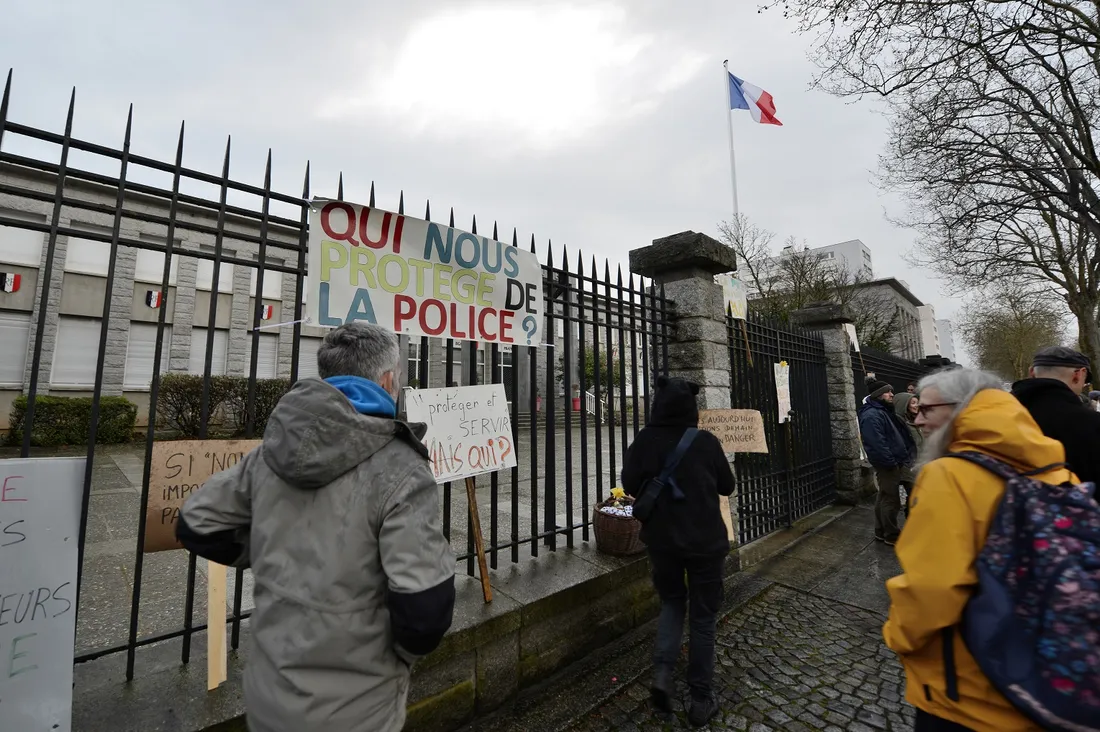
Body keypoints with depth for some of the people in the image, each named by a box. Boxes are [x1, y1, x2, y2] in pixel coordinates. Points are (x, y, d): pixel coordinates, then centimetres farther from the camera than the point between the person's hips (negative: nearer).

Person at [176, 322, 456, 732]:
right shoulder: (399, 470, -25)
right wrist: (403, 654, -7)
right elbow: (425, 605, -28)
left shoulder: (271, 451, -6)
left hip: (267, 696, 5)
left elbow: (196, 526, 6)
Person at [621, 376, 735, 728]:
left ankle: (662, 672, 13)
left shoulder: (645, 440, -12)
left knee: (672, 601, 26)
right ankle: (701, 700, 27)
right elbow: (727, 486, 1)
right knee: (704, 617, 15)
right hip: (705, 540, -1)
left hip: (662, 539, 2)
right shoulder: (707, 441, -13)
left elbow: (630, 485, -5)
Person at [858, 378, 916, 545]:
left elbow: (899, 435, 21)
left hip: (893, 463, 11)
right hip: (887, 465, -11)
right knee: (891, 500, 0)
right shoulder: (871, 415, -21)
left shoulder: (884, 411, 14)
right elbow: (877, 444, -26)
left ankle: (881, 532, 28)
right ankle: (892, 536, 12)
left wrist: (897, 460, 14)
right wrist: (891, 462, -20)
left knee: (884, 498, 17)